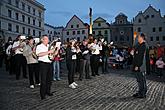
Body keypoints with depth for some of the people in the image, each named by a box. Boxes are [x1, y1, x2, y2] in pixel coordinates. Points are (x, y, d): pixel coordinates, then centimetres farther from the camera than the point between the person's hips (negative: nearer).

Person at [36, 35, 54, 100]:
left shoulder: (49, 46, 16)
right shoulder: (39, 46, -4)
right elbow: (39, 54, -22)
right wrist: (49, 52, -22)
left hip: (49, 63, 7)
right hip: (43, 63, -6)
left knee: (49, 79, 13)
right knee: (43, 80, -5)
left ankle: (48, 91, 29)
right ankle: (42, 94, 4)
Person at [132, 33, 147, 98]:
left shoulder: (143, 46, -15)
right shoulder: (138, 45, 14)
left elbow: (141, 57, -20)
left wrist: (137, 66, -21)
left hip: (140, 66, -10)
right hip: (137, 65, 10)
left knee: (141, 80, -2)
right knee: (139, 79, 15)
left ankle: (143, 94, 6)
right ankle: (140, 92, 25)